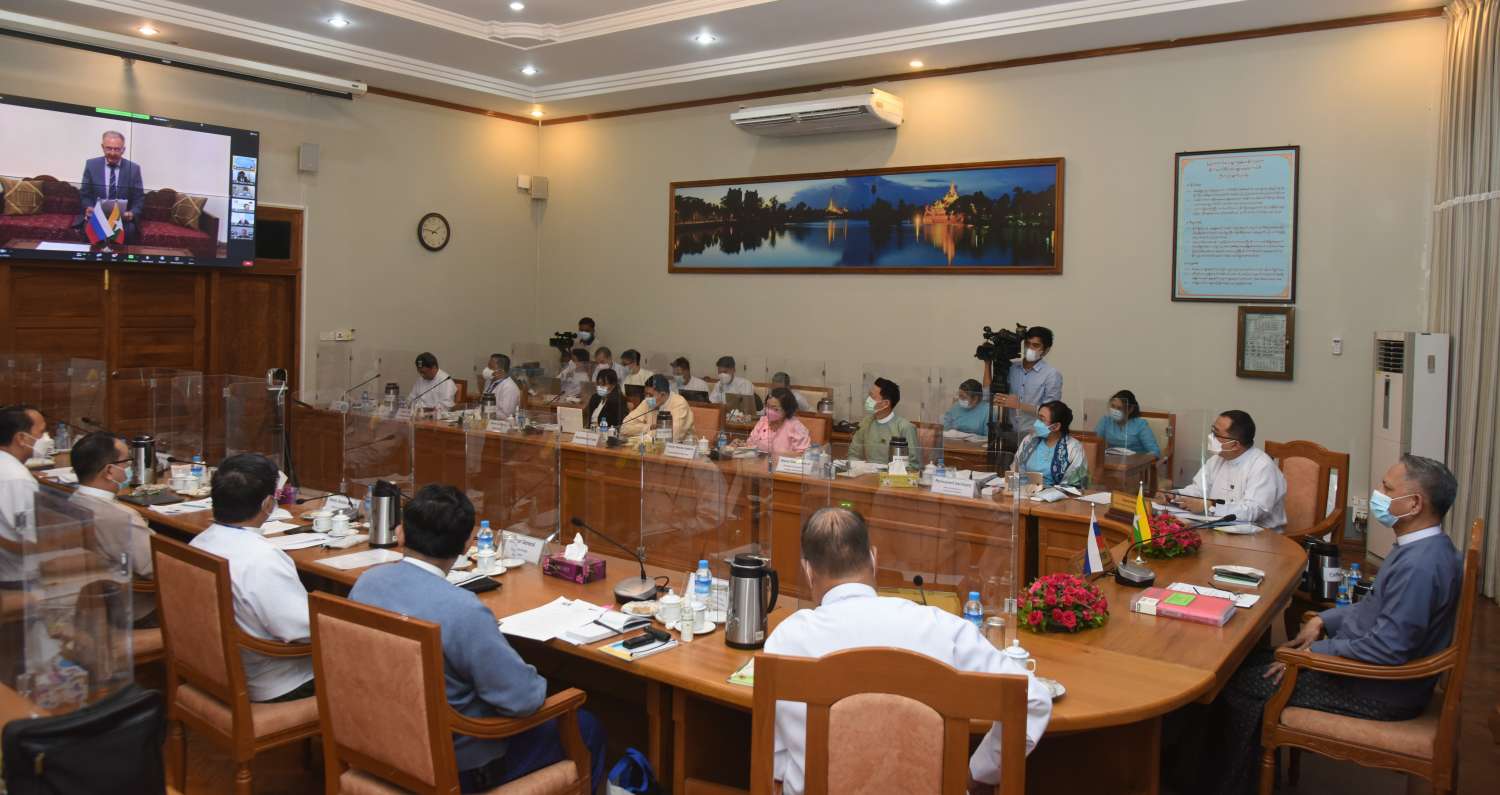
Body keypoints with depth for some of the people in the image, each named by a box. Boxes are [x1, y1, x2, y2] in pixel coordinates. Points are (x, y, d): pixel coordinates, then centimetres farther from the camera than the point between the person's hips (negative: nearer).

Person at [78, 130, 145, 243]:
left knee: (129, 230, -33)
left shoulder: (133, 168, 4)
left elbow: (139, 199, 4)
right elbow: (84, 194, 9)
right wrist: (88, 208, -13)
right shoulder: (91, 164, 6)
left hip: (124, 217, -1)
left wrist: (132, 213, -17)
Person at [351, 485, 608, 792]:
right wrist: (537, 685, -3)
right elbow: (523, 699, -26)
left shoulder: (366, 581, -10)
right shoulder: (462, 610, -33)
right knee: (587, 728, 13)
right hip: (456, 765, -7)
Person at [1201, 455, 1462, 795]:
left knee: (1243, 684, -10)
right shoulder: (1423, 547, 5)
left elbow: (1388, 647, -29)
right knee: (1250, 662, 9)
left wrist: (1314, 652, -18)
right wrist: (1324, 620, 7)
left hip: (1383, 692, -10)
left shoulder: (1420, 565, -29)